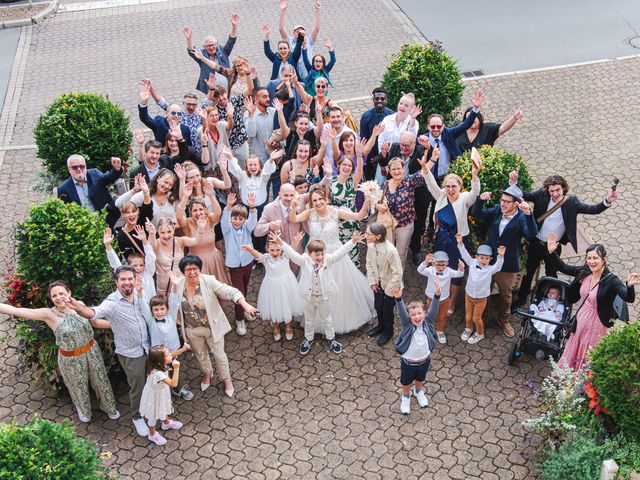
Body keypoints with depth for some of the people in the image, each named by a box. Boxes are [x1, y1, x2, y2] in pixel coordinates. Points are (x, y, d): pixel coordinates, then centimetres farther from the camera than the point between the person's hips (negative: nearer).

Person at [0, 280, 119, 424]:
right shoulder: (48, 314, -22)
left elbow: (95, 322, 4)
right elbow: (15, 311, -27)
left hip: (92, 351, 2)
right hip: (71, 359, -2)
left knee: (100, 381, 21)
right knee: (79, 387, 22)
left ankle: (108, 406, 50)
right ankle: (83, 410, 54)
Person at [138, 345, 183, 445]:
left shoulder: (159, 364, -22)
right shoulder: (158, 374, -47)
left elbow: (172, 355, -3)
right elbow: (173, 384, -45)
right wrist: (176, 368, -51)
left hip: (161, 393, 7)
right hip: (154, 397, -7)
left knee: (163, 409, 34)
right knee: (154, 415, 20)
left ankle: (166, 423, 62)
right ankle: (153, 434, 46)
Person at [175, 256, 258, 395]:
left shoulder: (209, 281, -24)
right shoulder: (179, 285, -15)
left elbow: (231, 292, -30)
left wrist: (246, 305, -44)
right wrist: (180, 323, 11)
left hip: (213, 327, -3)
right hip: (192, 330, 3)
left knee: (219, 354, 13)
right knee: (200, 354, 25)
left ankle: (226, 379, 39)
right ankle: (207, 374, 55)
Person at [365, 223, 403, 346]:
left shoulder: (390, 250, -35)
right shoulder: (371, 245, -17)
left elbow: (398, 272, -25)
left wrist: (389, 289, -18)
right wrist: (372, 282, -1)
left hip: (390, 285, -5)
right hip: (378, 283, 5)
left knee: (387, 309, 14)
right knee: (378, 306, 23)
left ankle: (388, 331, 41)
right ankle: (381, 326, 52)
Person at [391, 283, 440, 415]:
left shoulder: (427, 322, -18)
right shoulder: (407, 324, -23)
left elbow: (434, 309, -33)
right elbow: (401, 311, -40)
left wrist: (437, 294, -50)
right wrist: (398, 298, -60)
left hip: (424, 360, 2)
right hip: (408, 362, -2)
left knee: (420, 379, 29)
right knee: (406, 382, 21)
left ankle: (418, 391, 59)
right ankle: (406, 397, 50)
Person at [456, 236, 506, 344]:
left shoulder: (490, 269, -18)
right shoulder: (472, 263, -10)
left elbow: (498, 265, -36)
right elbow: (465, 254, -13)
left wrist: (501, 256, -55)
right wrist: (460, 244, -26)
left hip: (481, 298, -3)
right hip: (469, 295, 3)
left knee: (476, 318, 10)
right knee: (468, 316, 19)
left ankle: (479, 333, 36)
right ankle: (468, 329, 48)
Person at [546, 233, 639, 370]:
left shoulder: (611, 280, -25)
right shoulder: (584, 272, -8)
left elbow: (629, 298, -36)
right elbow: (563, 268, 4)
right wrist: (552, 252, -9)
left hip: (598, 325, -5)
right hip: (581, 320, 5)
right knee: (574, 352, 25)